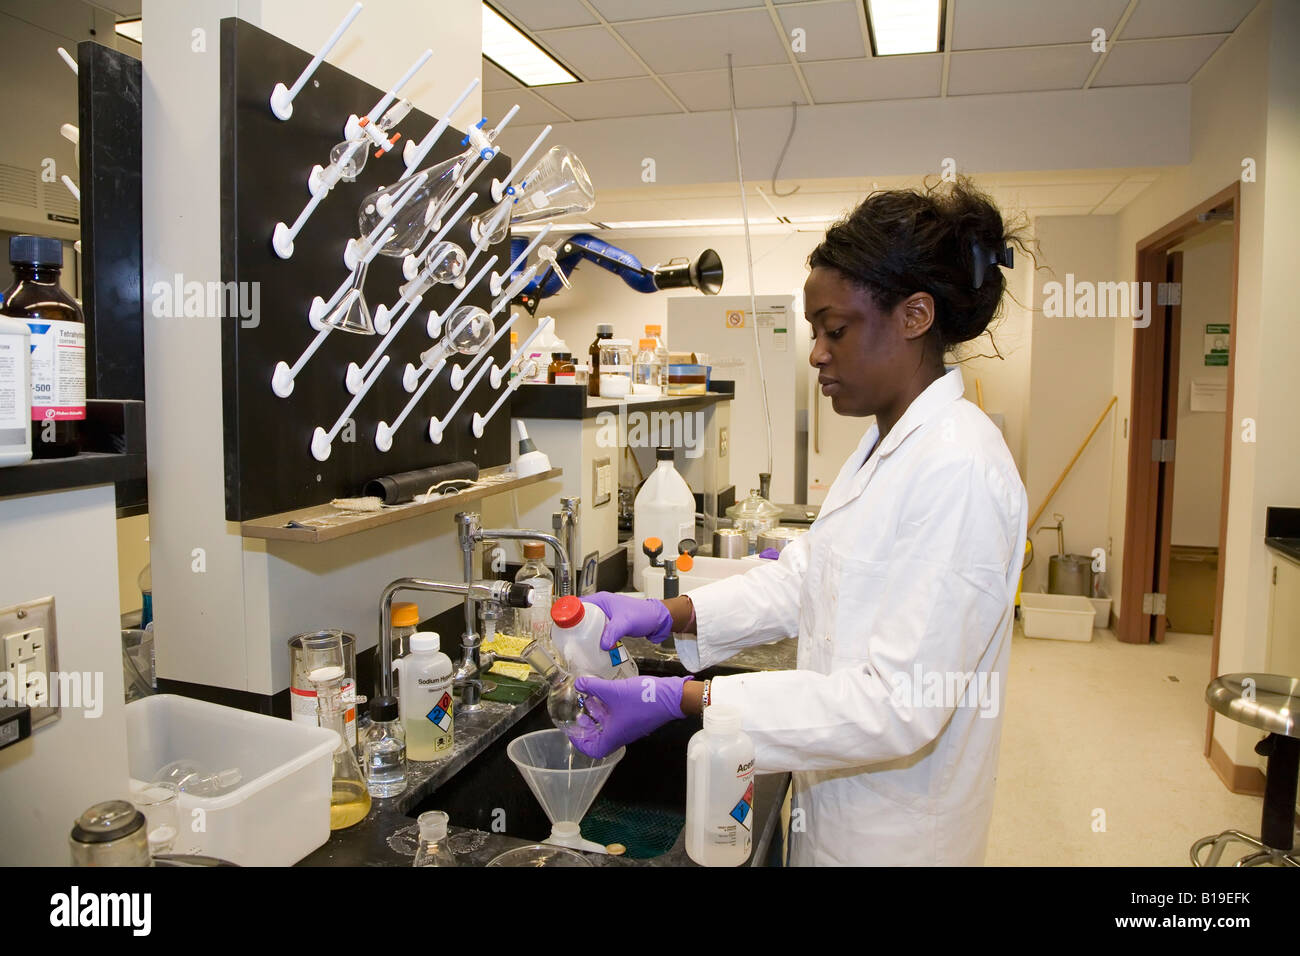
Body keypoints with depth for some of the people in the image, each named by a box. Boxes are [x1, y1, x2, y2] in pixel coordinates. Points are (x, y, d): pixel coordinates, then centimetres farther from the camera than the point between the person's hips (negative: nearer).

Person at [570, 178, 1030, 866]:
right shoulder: (887, 446, 6)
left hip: (894, 834, -8)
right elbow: (803, 578, 7)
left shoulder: (958, 470, -27)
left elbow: (898, 706, -30)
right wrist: (667, 615, -6)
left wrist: (681, 700, -31)